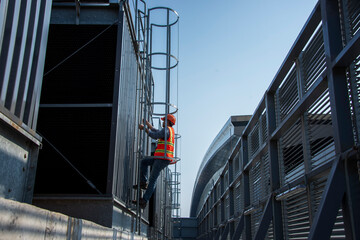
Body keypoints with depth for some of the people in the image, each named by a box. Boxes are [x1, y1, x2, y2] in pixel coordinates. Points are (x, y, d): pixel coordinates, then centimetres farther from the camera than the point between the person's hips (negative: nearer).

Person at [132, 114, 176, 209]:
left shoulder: (166, 129, -9)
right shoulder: (170, 130, 23)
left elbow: (154, 136, -15)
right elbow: (157, 132, 35)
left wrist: (144, 128, -4)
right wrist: (147, 123, 39)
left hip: (163, 158, -10)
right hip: (163, 159, 10)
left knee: (152, 179, -9)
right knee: (144, 161, 15)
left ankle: (144, 200, -9)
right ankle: (143, 182, 8)